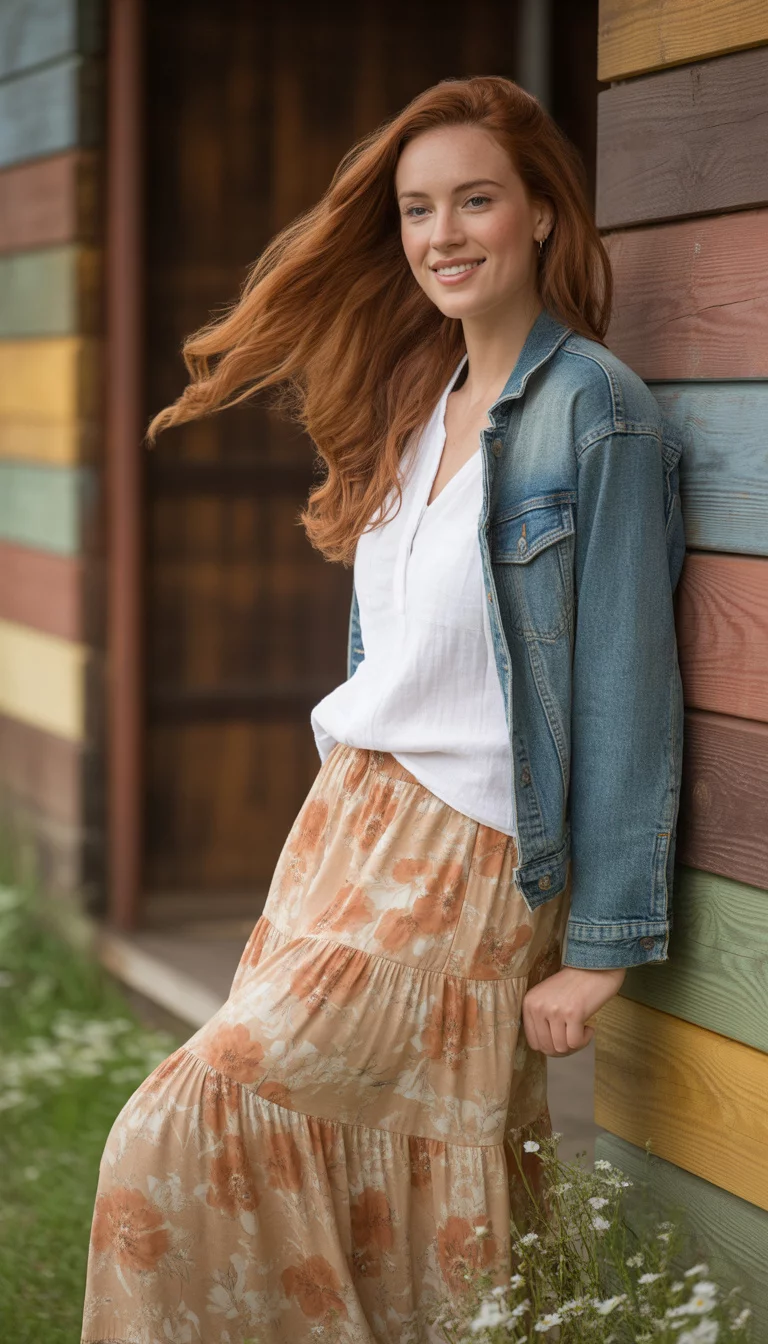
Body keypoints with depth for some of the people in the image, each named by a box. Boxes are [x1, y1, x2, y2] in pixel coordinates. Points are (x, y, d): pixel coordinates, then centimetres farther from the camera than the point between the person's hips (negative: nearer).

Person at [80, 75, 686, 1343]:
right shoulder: (418, 399, 11)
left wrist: (598, 945, -14)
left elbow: (627, 692, -14)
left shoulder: (598, 413, -12)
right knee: (346, 1175, 9)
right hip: (348, 820, 7)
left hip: (463, 859, -7)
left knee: (180, 1138, -7)